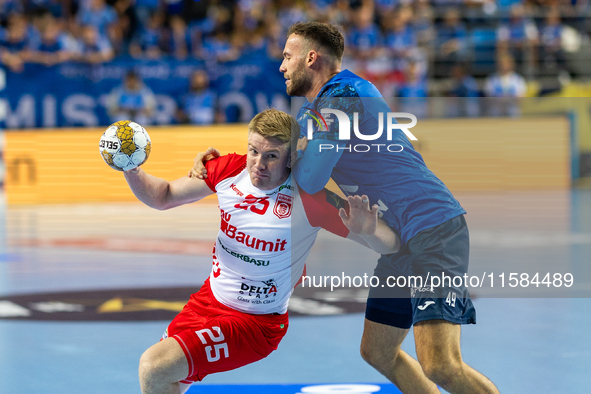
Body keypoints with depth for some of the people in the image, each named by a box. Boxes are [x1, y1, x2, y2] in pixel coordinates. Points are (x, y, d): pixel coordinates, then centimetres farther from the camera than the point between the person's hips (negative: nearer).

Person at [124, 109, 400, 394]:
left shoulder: (308, 199, -22)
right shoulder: (229, 169, -9)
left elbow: (390, 244, -19)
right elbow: (163, 197, 4)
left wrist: (368, 232, -43)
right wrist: (132, 171, -16)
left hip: (255, 322, -6)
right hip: (208, 296, 6)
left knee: (155, 368, -21)